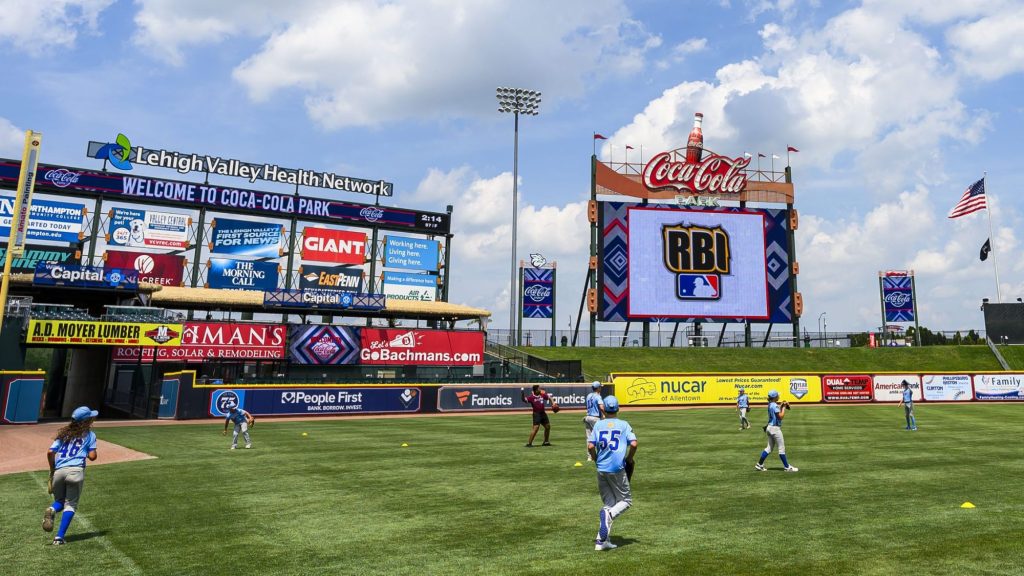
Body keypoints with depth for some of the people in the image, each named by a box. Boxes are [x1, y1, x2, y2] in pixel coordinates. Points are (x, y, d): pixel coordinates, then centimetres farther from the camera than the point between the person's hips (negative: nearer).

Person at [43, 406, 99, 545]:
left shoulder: (63, 433, 20)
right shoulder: (90, 435, 9)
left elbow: (50, 452, 9)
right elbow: (92, 456, 1)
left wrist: (52, 470, 21)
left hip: (58, 471, 4)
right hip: (76, 470, -4)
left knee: (59, 502, 22)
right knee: (70, 505, 5)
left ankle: (51, 510, -14)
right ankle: (59, 537, -7)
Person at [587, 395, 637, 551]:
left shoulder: (598, 424, 8)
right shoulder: (624, 424, 3)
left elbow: (590, 446, -3)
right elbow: (633, 444, -11)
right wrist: (629, 459, 5)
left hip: (601, 469, 3)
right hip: (617, 469, -3)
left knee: (609, 502, 14)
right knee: (626, 500, 11)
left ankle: (602, 540, 7)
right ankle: (609, 514, -21)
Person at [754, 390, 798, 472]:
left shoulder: (770, 404, 11)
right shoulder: (775, 405, -17)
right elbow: (781, 416, -19)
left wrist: (781, 405, 9)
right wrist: (784, 407, -10)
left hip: (770, 427, 9)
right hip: (775, 428, -9)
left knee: (769, 448, 14)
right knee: (781, 448, 0)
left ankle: (759, 465, 13)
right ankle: (787, 467, 7)